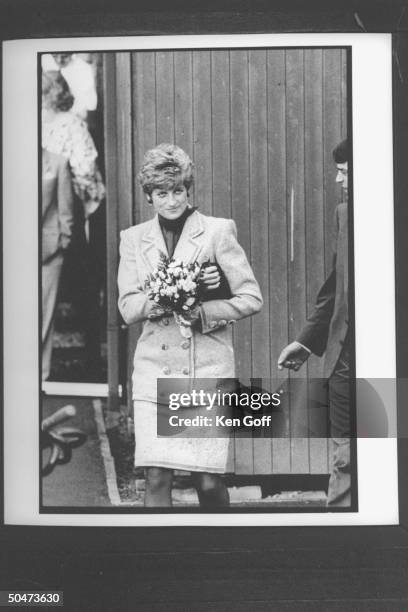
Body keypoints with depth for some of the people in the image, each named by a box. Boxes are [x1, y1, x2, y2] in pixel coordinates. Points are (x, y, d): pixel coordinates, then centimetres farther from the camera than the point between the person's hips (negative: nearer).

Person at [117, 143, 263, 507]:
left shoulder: (218, 231, 1)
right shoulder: (133, 239, 10)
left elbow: (251, 298, 0)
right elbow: (128, 308, 1)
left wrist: (199, 312, -12)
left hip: (208, 371, -2)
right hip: (155, 371, 2)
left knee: (208, 481, 0)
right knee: (156, 479, -4)